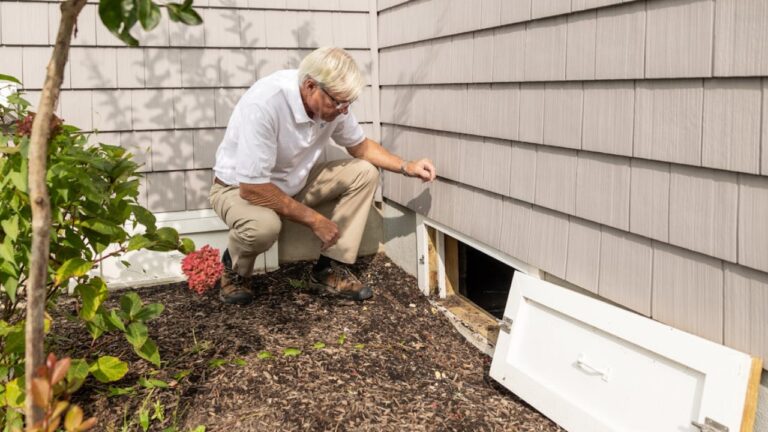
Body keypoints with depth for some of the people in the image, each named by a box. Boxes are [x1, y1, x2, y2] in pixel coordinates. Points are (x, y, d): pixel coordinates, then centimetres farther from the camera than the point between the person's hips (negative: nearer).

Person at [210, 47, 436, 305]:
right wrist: (314, 220, -27)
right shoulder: (264, 104, -35)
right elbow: (252, 188, -34)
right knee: (264, 225, -39)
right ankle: (235, 268, -3)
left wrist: (406, 167, -10)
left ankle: (329, 269, -3)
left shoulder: (332, 102, -15)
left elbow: (360, 146, 5)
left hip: (294, 182, 7)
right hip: (239, 188, -6)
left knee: (364, 172, -8)